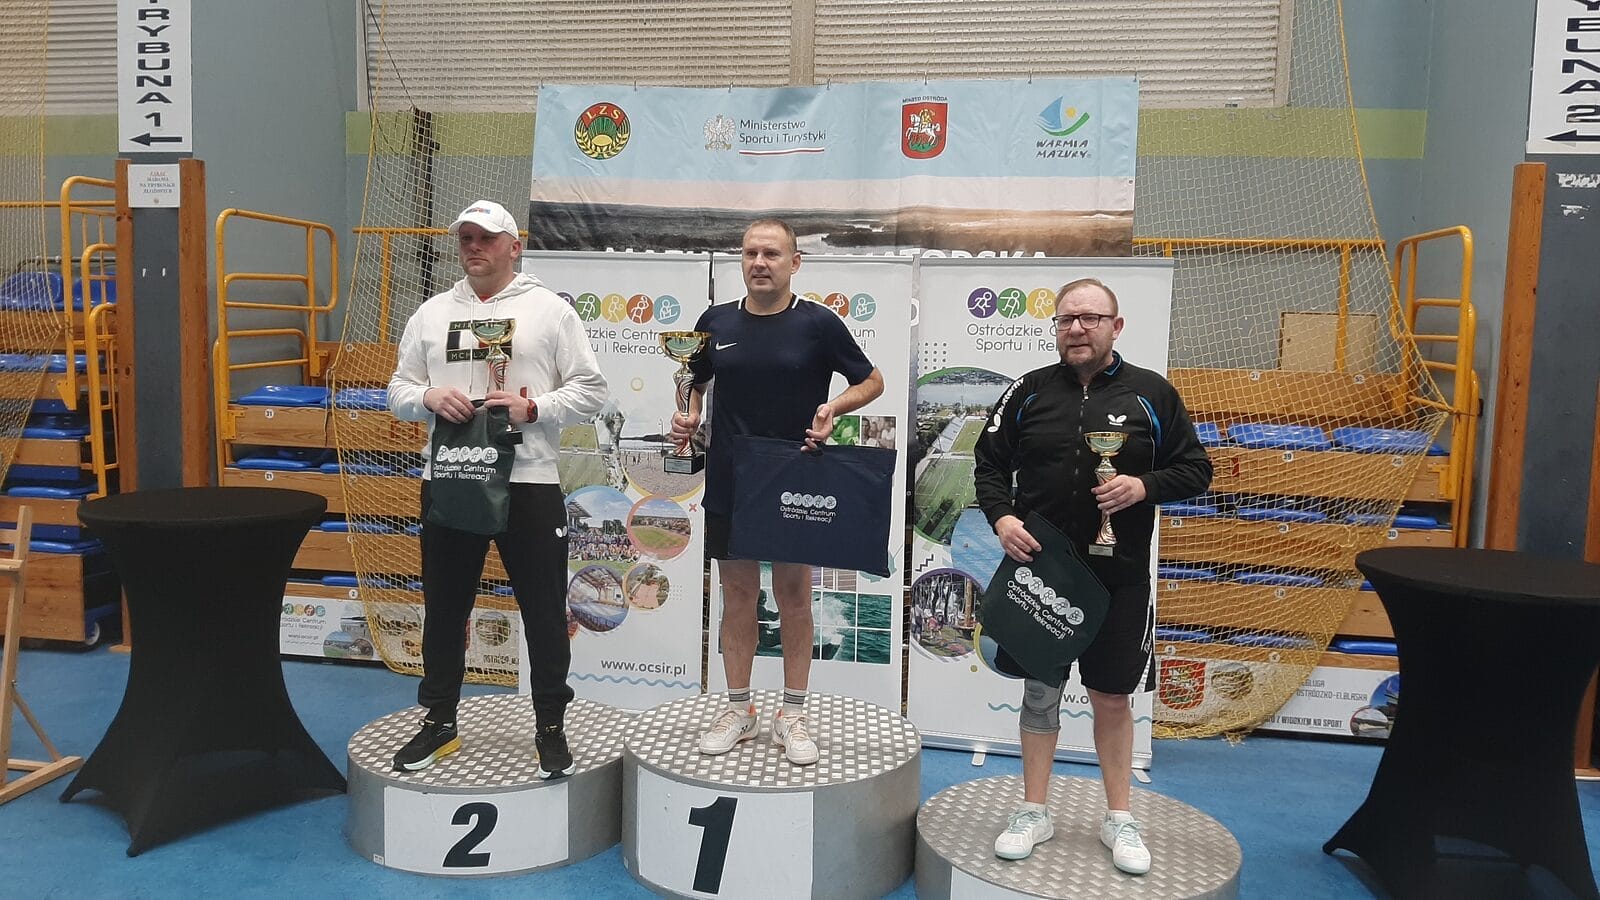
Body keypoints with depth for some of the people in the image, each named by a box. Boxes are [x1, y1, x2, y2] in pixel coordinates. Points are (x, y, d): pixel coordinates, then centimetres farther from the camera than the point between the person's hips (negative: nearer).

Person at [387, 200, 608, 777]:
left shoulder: (549, 309, 1)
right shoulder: (432, 313, 12)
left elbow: (591, 389, -2)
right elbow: (398, 390, 13)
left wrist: (532, 407, -16)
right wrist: (428, 397, -9)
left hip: (528, 482, -3)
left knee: (544, 612, 4)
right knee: (445, 609, 13)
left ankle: (550, 728, 18)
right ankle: (439, 724, 28)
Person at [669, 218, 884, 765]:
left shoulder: (818, 324, -4)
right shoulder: (716, 322, 5)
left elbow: (872, 381, 5)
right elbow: (695, 382, 20)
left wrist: (834, 407, -13)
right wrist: (688, 416, 0)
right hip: (728, 483, 3)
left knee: (794, 594, 6)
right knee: (737, 595, 9)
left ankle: (792, 715, 18)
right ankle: (739, 710, 22)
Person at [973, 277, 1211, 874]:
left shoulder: (1151, 394, 0)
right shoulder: (1029, 392, 3)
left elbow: (1195, 469, 3)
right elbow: (989, 463, 8)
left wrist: (1144, 486, -16)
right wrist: (1002, 517, -9)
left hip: (1118, 577, -1)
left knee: (1113, 695, 9)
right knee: (1039, 690, 10)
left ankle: (1118, 819, 26)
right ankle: (1034, 813, 24)